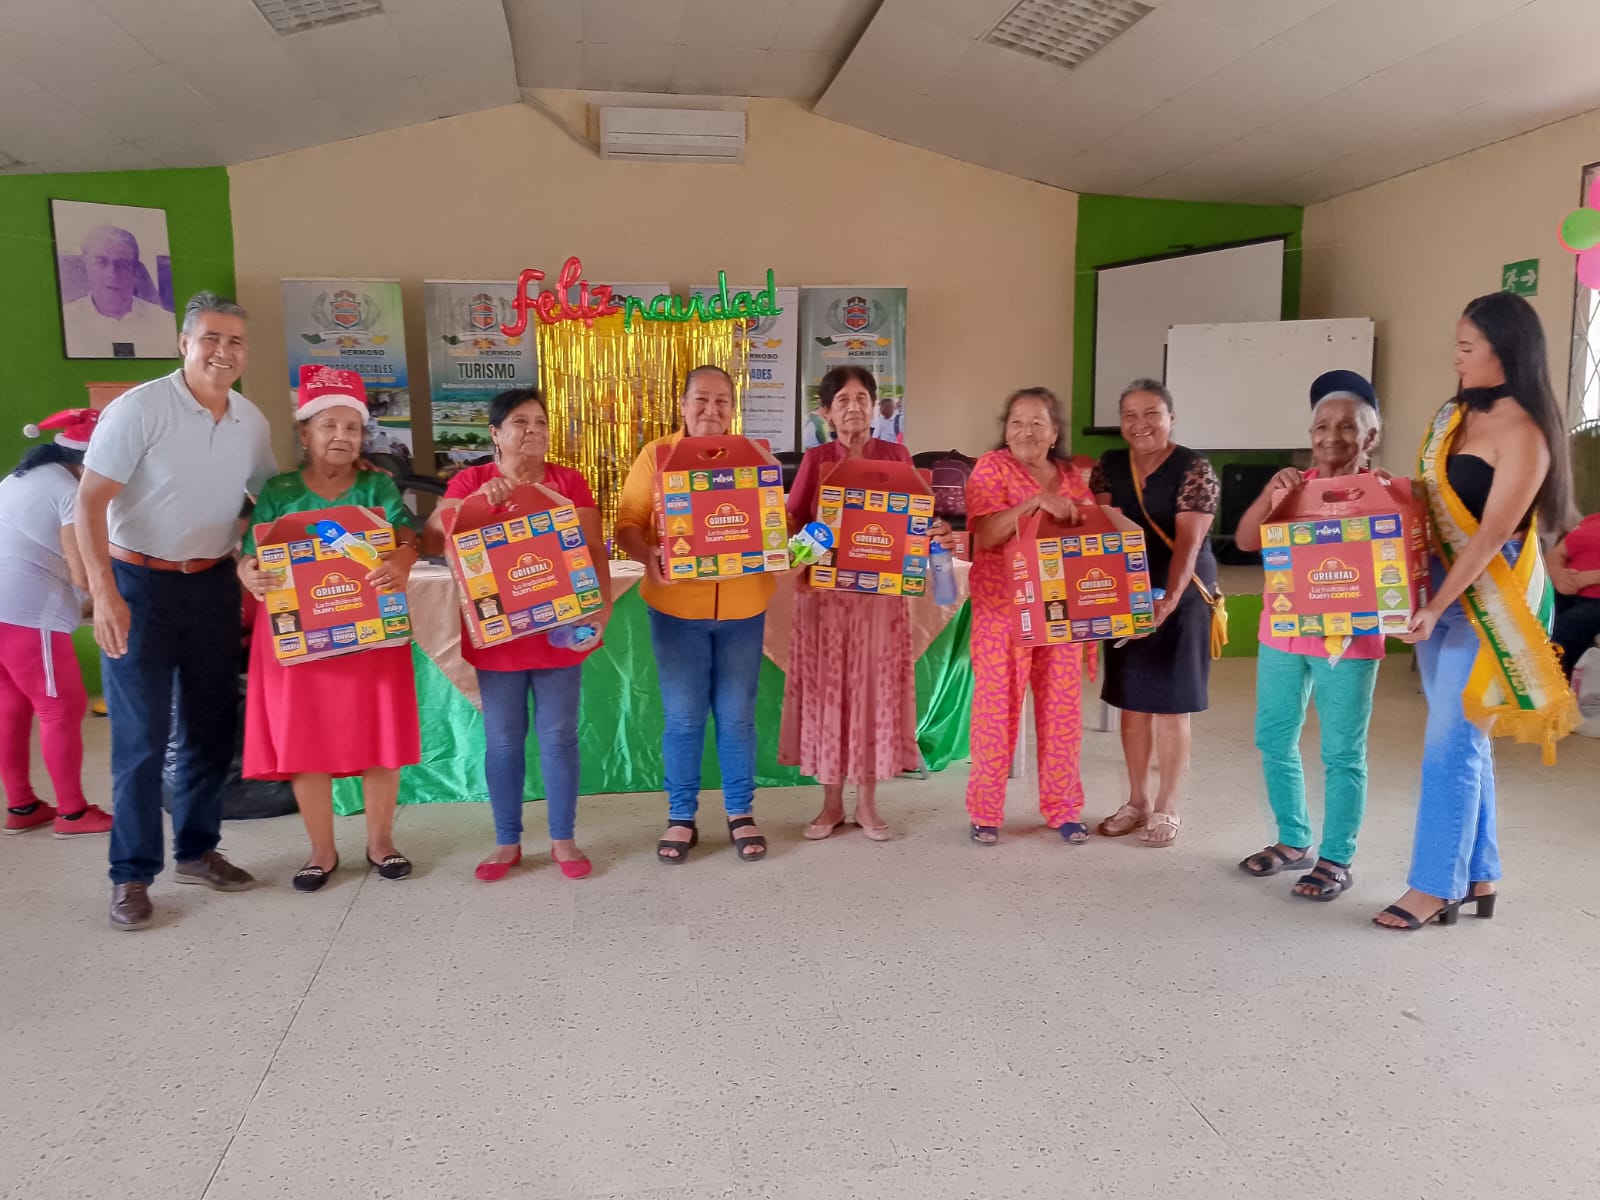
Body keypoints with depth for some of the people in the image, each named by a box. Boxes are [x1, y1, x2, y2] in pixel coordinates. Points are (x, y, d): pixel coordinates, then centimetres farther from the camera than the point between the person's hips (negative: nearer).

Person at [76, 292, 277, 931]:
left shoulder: (251, 421, 3)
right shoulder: (139, 408, -12)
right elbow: (90, 502, -14)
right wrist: (104, 594, -22)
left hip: (214, 583, 5)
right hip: (140, 583, -5)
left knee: (212, 727, 12)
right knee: (141, 736, -1)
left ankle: (197, 851, 27)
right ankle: (132, 875, 11)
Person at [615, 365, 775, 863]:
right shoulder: (655, 455, 1)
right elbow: (628, 523, -2)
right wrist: (647, 555, -23)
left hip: (742, 606, 1)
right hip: (676, 605, -1)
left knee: (737, 716, 9)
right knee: (683, 718, 7)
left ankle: (740, 813, 24)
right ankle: (681, 817, 22)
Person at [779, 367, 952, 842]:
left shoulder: (896, 456, 4)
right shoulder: (815, 460, 4)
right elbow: (792, 523, 0)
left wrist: (937, 534, -17)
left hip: (881, 592, 0)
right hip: (824, 591, 0)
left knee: (875, 689, 5)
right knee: (827, 690, 5)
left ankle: (867, 803, 18)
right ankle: (831, 803, 18)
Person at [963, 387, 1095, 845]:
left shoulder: (1071, 476, 10)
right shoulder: (992, 467, -3)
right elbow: (984, 536, -16)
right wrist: (1036, 501, -24)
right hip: (1002, 608, -4)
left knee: (1062, 708, 8)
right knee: (997, 707, 0)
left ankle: (1063, 807, 22)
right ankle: (985, 810, 14)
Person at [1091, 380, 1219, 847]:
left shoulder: (1193, 470, -11)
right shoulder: (1109, 465, 4)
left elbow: (1188, 542, -21)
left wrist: (1170, 598, -34)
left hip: (1179, 596, -4)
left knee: (1170, 705, 3)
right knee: (1132, 702, 10)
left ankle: (1167, 808, 17)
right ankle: (1137, 800, 24)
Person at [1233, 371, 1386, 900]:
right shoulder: (1293, 486, 7)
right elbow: (1245, 541, -2)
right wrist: (1271, 491, -16)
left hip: (1348, 639, -5)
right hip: (1282, 633, 5)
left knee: (1342, 753, 2)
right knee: (1274, 741, 12)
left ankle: (1336, 859, 14)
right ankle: (1293, 840, 28)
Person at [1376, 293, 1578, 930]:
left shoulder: (1522, 430, -14)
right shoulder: (1455, 415, 11)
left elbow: (1494, 532, -19)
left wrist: (1437, 605, -21)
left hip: (1488, 600, -8)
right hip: (1442, 591, 8)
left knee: (1450, 743, -5)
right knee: (1464, 740, 13)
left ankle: (1435, 887, 6)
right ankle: (1478, 876, 24)